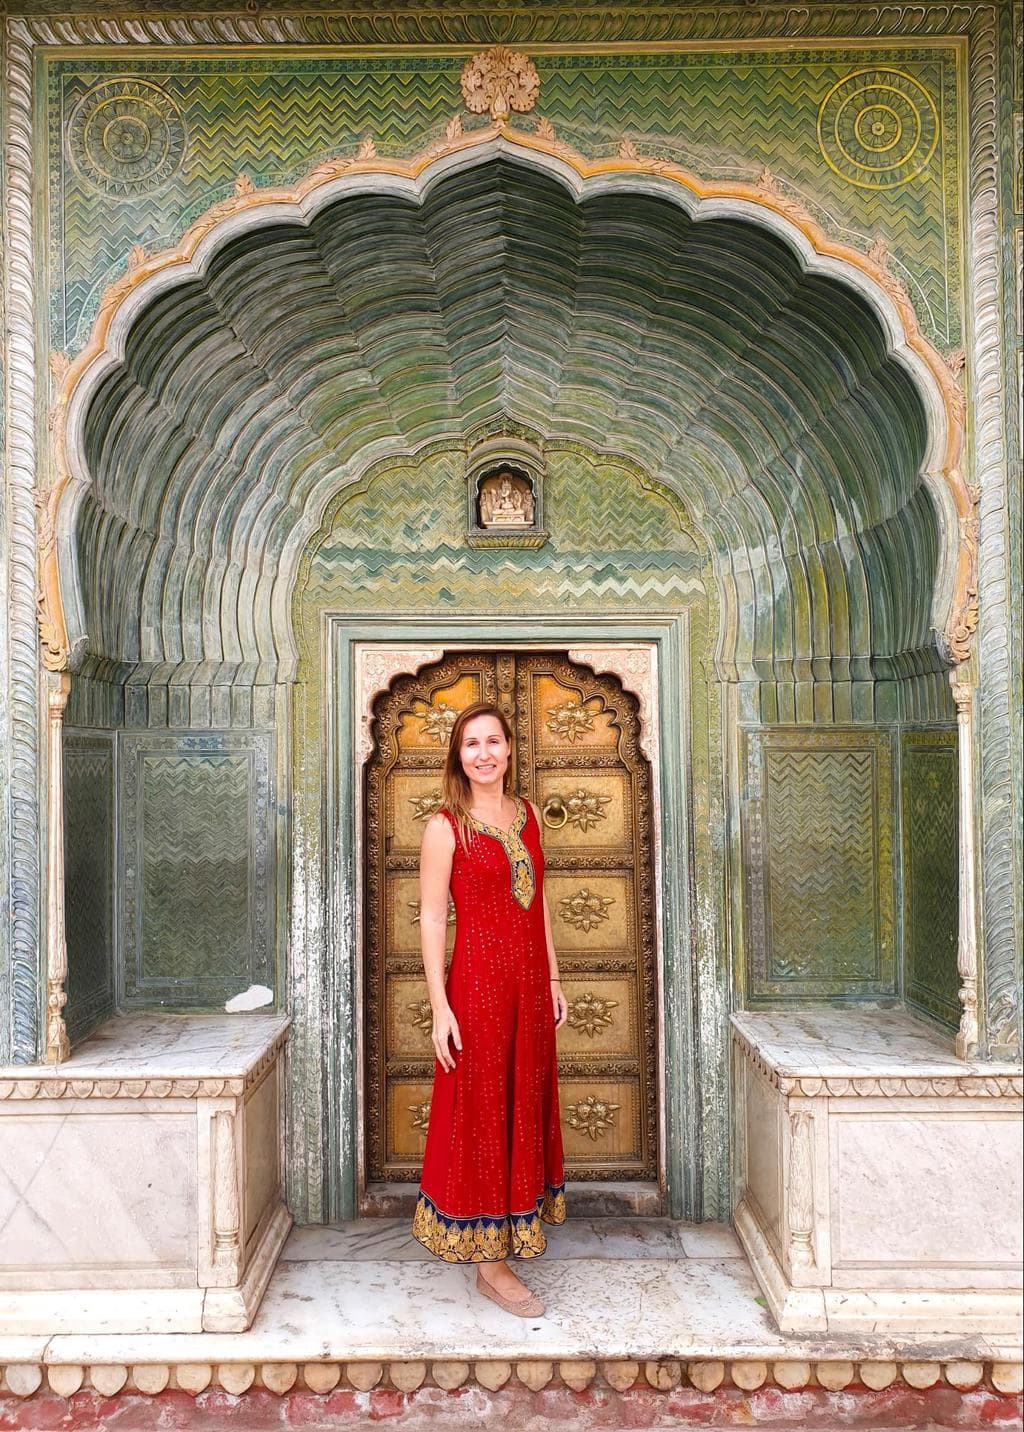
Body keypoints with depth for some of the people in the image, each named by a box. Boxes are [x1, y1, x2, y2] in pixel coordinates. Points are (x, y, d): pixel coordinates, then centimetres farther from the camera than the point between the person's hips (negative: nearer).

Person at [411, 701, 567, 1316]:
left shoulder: (529, 815, 7)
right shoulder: (446, 826, -9)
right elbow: (431, 918, -10)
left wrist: (554, 980, 13)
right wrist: (440, 1006, -14)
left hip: (531, 983, 6)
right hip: (478, 983, -6)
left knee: (526, 1108, 17)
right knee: (482, 1115, 5)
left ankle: (516, 1231, 36)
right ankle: (490, 1263, 18)